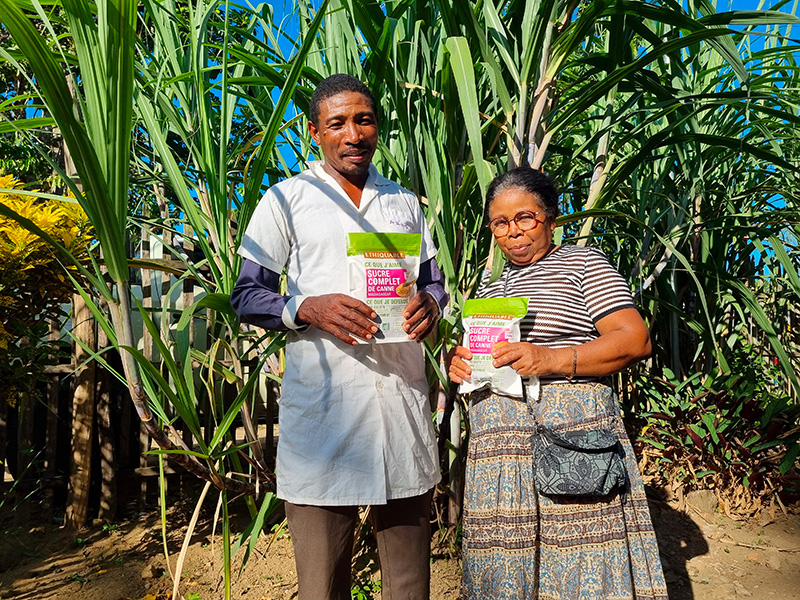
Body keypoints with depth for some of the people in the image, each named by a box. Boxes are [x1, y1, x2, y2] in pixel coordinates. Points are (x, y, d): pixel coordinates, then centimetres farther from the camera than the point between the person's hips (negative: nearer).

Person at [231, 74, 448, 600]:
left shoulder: (405, 203, 18)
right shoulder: (286, 200, 7)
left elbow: (433, 281, 22)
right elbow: (247, 296, 5)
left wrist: (429, 305, -2)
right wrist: (308, 309, -16)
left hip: (403, 395, 3)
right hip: (322, 402, -3)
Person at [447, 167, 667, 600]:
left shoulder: (583, 263, 4)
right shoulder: (488, 287, 21)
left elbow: (635, 340, -6)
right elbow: (469, 348, 26)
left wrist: (552, 360, -19)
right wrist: (456, 362, 1)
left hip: (572, 432, -5)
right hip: (498, 444, 5)